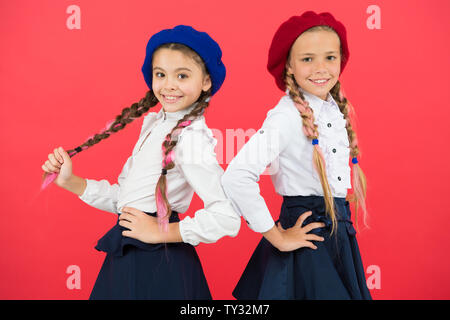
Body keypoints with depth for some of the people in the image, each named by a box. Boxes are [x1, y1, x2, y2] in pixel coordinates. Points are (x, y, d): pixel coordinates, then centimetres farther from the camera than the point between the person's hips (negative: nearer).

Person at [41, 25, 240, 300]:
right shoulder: (153, 123, 7)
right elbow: (125, 199, 10)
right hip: (127, 258, 8)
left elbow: (227, 217, -28)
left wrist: (160, 231, -18)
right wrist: (70, 182, 2)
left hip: (159, 266, -8)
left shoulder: (192, 137, -19)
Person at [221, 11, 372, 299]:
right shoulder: (286, 116, -20)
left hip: (340, 232, 7)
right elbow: (236, 177, -30)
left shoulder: (338, 109, 3)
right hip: (306, 232, -7)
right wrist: (277, 237, -21)